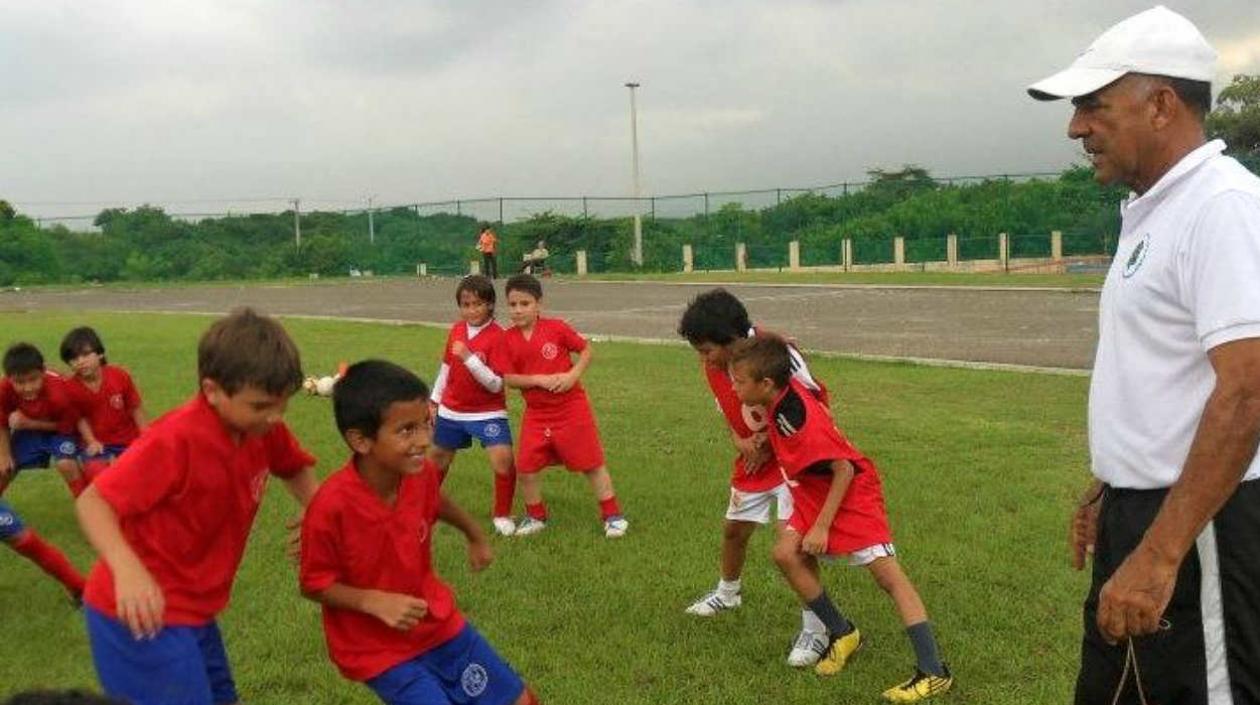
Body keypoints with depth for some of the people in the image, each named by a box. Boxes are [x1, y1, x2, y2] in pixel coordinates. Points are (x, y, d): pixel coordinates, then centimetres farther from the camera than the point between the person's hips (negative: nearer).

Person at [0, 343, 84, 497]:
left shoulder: (57, 392, -39)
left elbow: (67, 425, -24)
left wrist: (29, 423, -30)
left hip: (58, 429, -4)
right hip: (27, 429, 4)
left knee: (66, 464, -25)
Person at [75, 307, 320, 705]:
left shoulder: (264, 427, -6)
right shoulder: (176, 439, -26)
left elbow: (294, 469, 13)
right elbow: (93, 501, -26)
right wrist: (128, 569, -43)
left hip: (194, 611, 8)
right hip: (144, 614, -8)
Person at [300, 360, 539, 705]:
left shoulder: (422, 473, -13)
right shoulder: (332, 506, -28)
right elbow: (314, 584, -15)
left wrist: (476, 536, 26)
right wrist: (375, 602, -28)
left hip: (437, 622, 6)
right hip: (377, 649, -5)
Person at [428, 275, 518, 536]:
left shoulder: (497, 336, -18)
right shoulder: (456, 330, 0)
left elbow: (496, 385, -22)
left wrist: (469, 358, -32)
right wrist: (434, 400, 16)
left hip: (488, 412, -5)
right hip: (451, 410, 6)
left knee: (503, 460, -22)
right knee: (436, 459, 20)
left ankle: (502, 515, 0)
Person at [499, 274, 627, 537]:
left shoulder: (556, 327, -10)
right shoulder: (508, 339, -3)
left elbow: (586, 350, -1)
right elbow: (508, 378, -5)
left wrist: (573, 375, -16)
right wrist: (540, 379, -18)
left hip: (572, 409, -3)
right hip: (536, 414, 3)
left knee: (592, 463, 4)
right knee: (526, 467, 2)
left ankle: (612, 515, 17)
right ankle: (536, 516, 24)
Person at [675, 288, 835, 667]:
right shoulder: (713, 367, -8)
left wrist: (768, 444, -19)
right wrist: (740, 441, -13)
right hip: (754, 458, 7)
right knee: (734, 528, 19)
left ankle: (814, 631, -4)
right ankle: (727, 593, 48)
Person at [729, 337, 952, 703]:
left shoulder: (800, 418, -31)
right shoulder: (782, 396, -7)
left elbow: (844, 470, -27)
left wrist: (822, 526, -22)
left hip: (852, 492, -9)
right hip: (814, 493, 9)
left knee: (888, 573, -11)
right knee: (786, 553, -5)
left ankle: (934, 673, -10)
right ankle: (842, 634, 10)